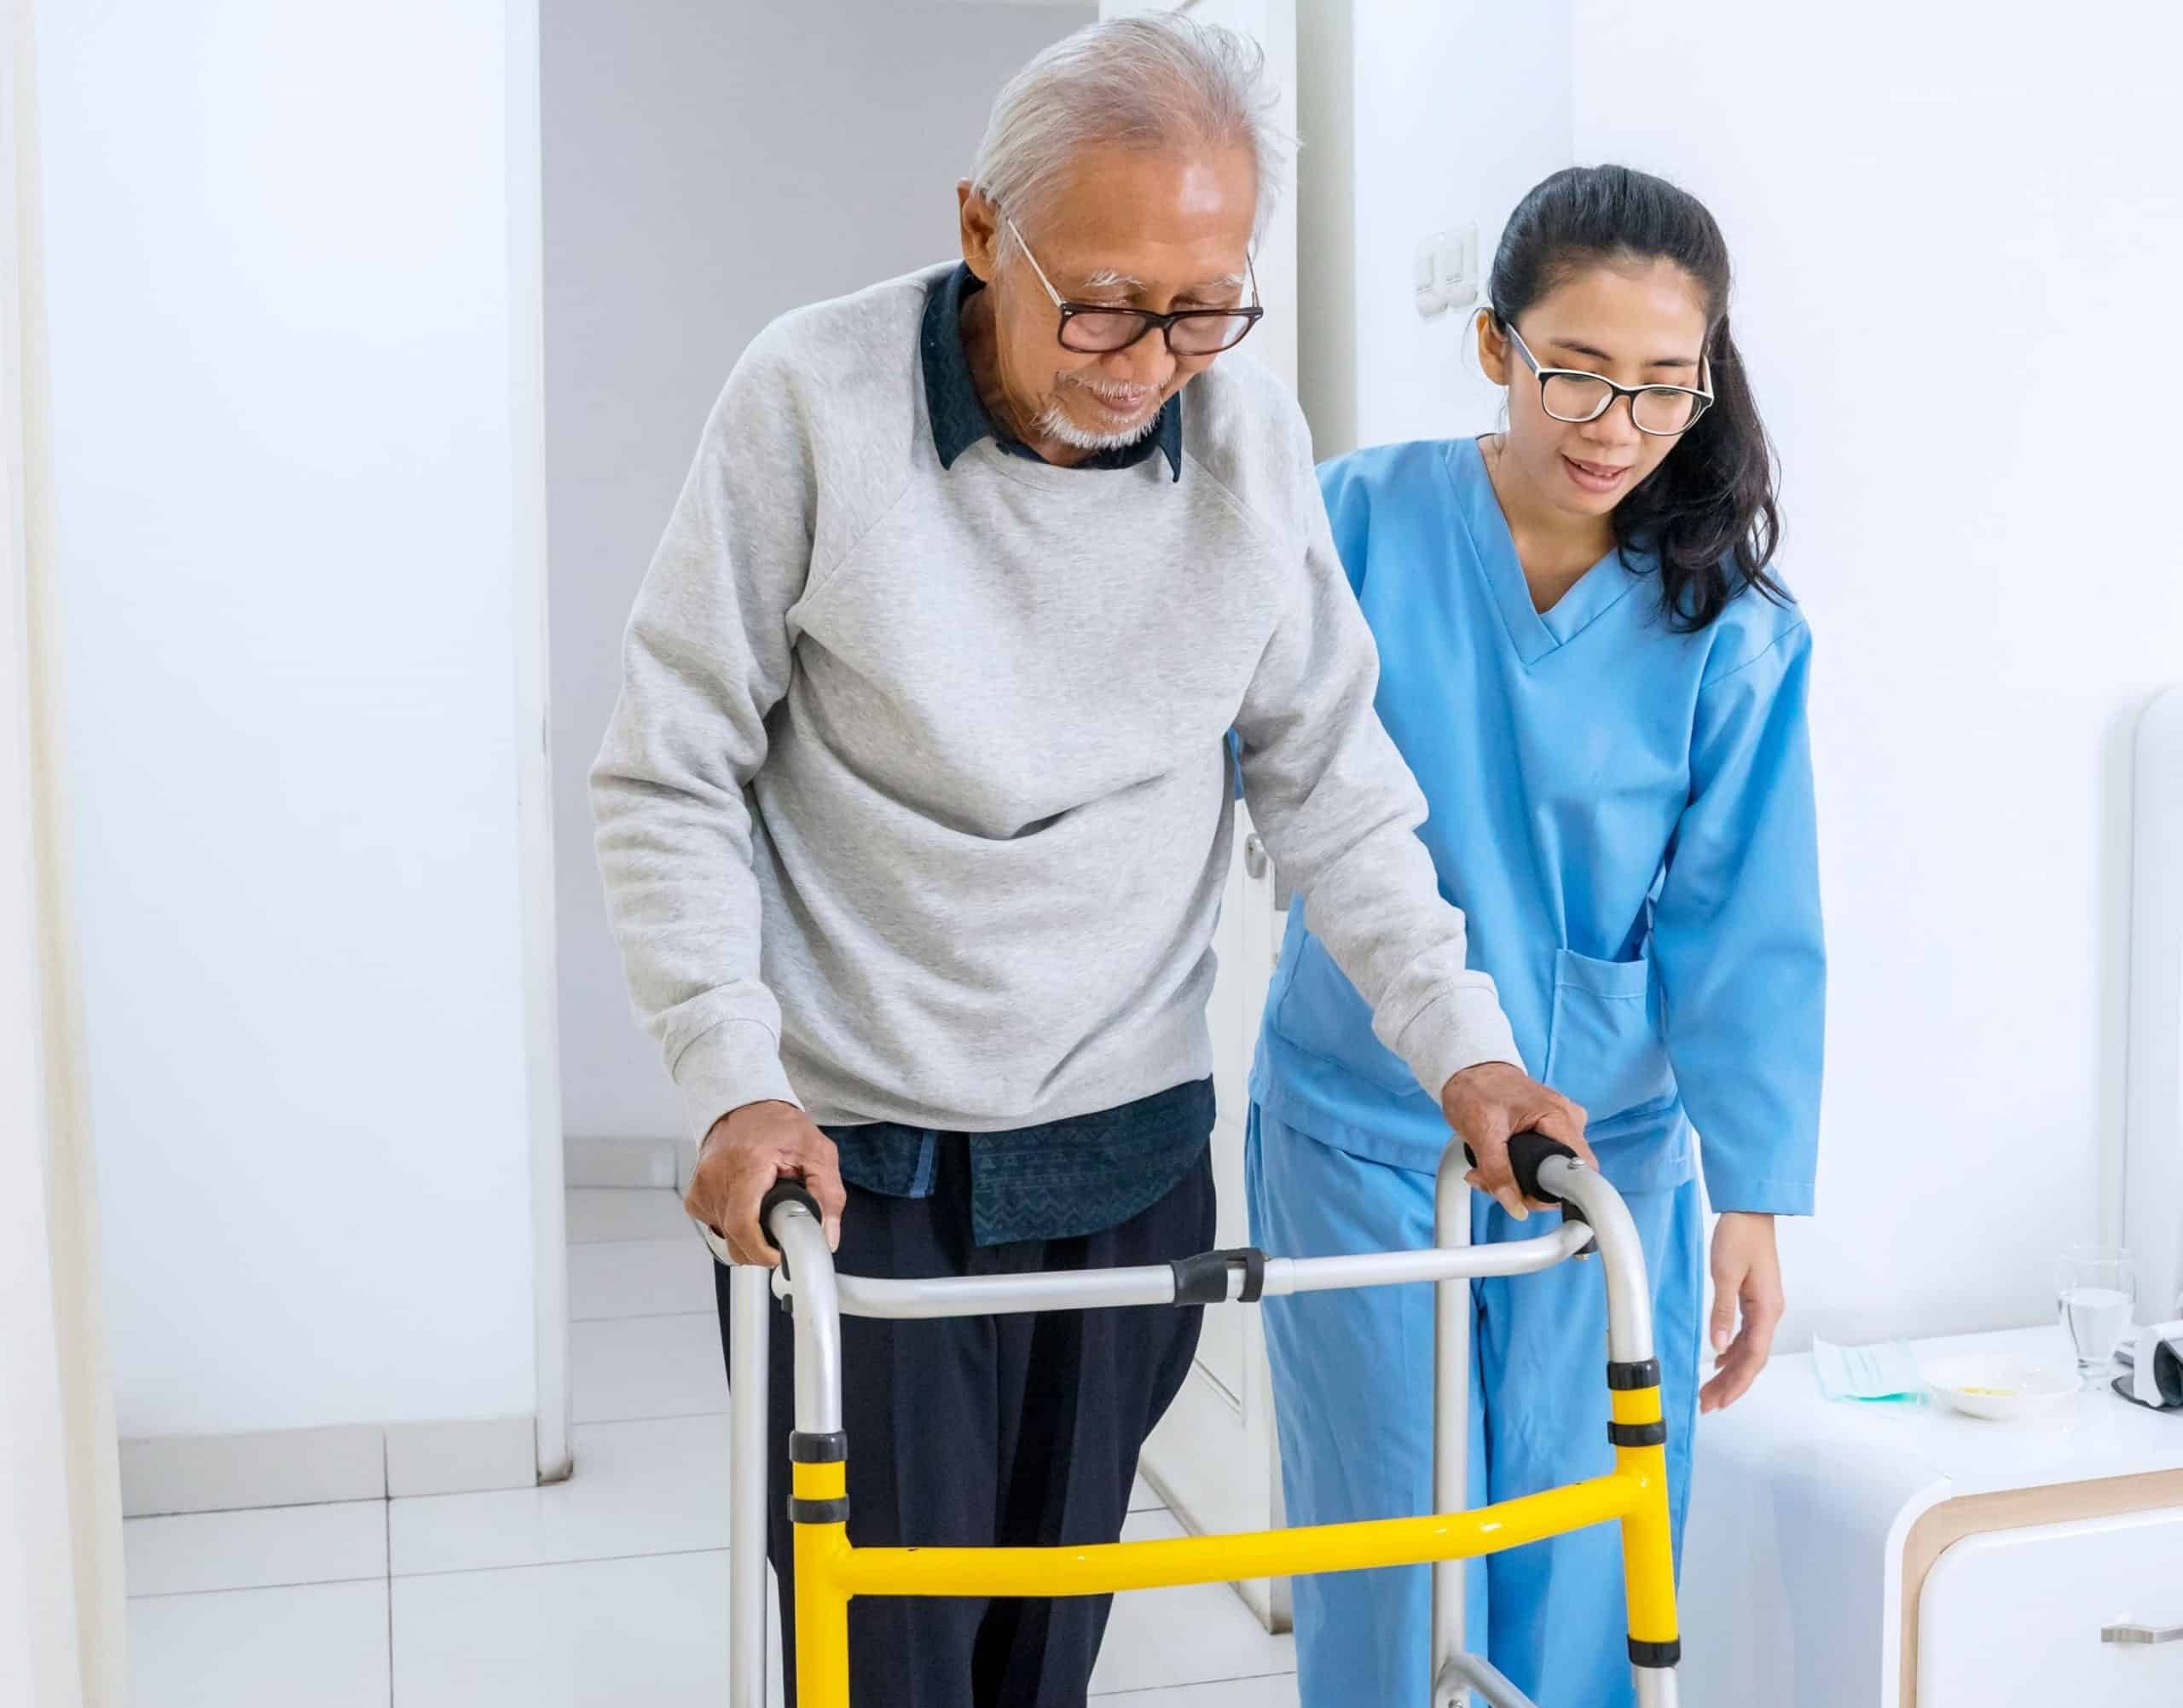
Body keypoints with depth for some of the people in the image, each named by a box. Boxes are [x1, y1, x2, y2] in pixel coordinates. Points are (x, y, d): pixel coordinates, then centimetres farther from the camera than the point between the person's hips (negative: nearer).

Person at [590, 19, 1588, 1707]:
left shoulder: (1255, 436, -2)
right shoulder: (816, 400, -12)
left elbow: (1331, 777, 6)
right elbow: (671, 779, -7)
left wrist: (1459, 1040, -4)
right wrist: (736, 1083, -17)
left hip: (1133, 1146, 3)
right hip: (853, 1157, -3)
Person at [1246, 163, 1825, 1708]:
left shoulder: (1734, 627, -6)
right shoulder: (1356, 525, -9)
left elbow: (1745, 927, -5)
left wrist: (1754, 1201, -6)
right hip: (1363, 1140, -1)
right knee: (1395, 1572, 9)